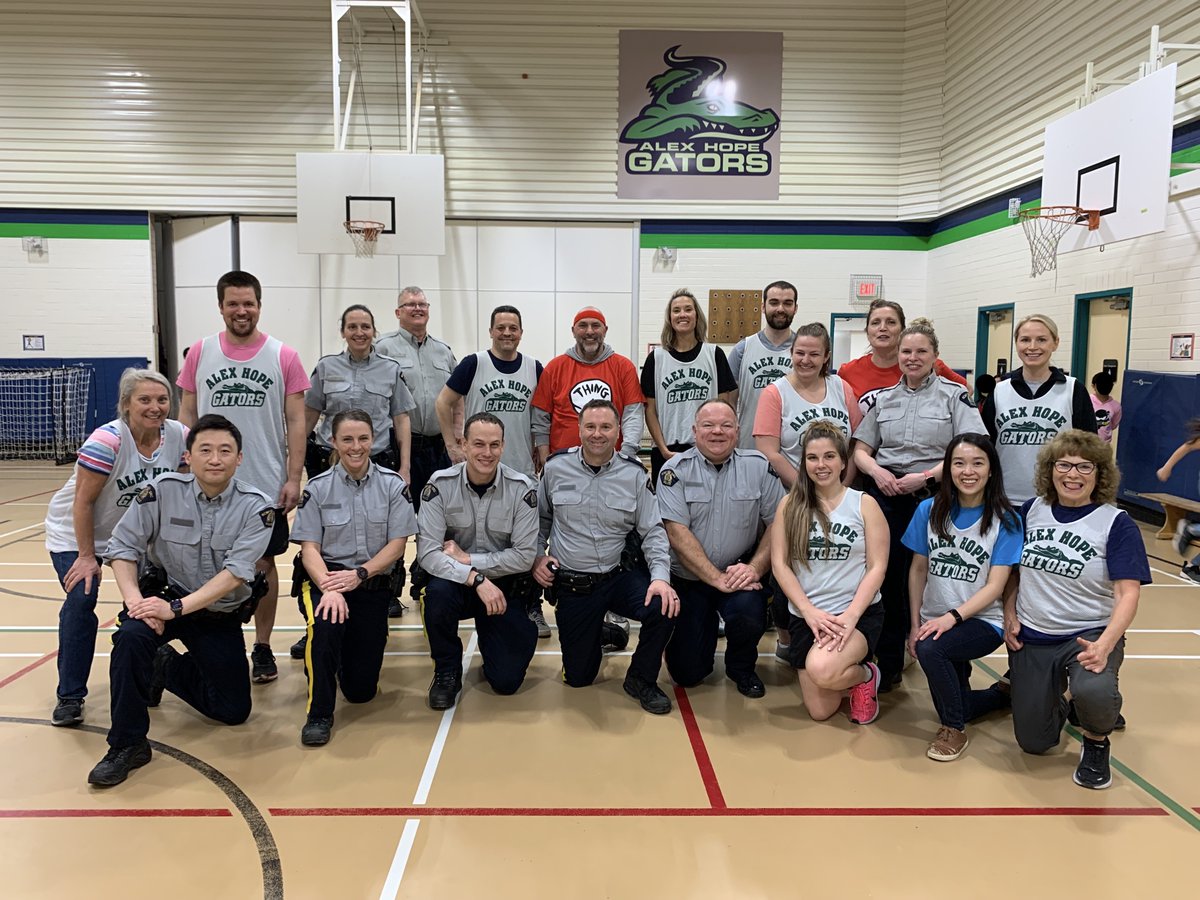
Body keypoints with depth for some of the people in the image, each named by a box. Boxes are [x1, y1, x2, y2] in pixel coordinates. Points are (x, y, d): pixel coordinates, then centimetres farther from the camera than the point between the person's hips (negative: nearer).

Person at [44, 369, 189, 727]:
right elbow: (83, 501, -22)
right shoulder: (106, 441, -29)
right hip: (75, 534, -4)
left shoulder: (178, 436, -16)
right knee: (80, 601, -17)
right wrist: (87, 556, -18)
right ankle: (69, 697, -2)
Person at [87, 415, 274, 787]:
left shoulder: (256, 506, -16)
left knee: (234, 711, 3)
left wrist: (177, 608, -30)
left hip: (222, 613, 1)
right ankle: (127, 745, -16)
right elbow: (123, 546, -8)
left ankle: (168, 668, 30)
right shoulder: (163, 490, -12)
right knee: (131, 636, -34)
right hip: (164, 593, 0)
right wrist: (134, 599, -23)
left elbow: (235, 572, -23)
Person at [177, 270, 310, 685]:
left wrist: (293, 478, -7)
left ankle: (262, 648, 22)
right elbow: (187, 415, 8)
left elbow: (296, 421, -2)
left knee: (262, 563, 8)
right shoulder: (200, 353, 3)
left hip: (267, 485, -1)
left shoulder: (283, 357, -2)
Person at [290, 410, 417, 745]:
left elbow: (397, 544, -4)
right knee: (323, 624, -38)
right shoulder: (317, 487, -1)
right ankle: (319, 713, -16)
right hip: (326, 579, -1)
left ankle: (351, 648, 38)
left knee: (361, 689, 1)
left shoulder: (393, 484, -1)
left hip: (374, 585, 1)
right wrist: (329, 588, -25)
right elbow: (309, 547, -6)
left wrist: (359, 574, -20)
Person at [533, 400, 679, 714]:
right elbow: (539, 520, 13)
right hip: (571, 584, 1)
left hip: (620, 576, 0)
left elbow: (652, 531, -3)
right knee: (578, 677, 5)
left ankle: (641, 680, -2)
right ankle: (597, 632, 41)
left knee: (664, 606, -31)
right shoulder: (555, 468, -2)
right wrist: (537, 557, 0)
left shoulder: (634, 474, -3)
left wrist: (660, 576, -18)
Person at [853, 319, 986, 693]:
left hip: (933, 496, -3)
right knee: (886, 575, -1)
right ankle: (889, 664, 12)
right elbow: (861, 449, 15)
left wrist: (926, 476, -16)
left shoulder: (955, 395, 2)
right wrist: (876, 471, -7)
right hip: (885, 494, 3)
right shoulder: (883, 398, 14)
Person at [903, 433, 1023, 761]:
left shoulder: (1005, 521, -10)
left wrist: (951, 617, -25)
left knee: (930, 648, -33)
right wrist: (915, 624, -1)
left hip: (983, 622, -4)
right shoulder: (929, 510, -2)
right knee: (957, 704, 11)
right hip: (936, 622, 4)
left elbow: (995, 586, -13)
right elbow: (918, 569, 4)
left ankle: (954, 730, -9)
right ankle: (1003, 694, 44)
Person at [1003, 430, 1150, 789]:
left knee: (1093, 691, -38)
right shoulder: (1032, 510, 2)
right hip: (1031, 638, 3)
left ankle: (1096, 741, -1)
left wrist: (1104, 645, -29)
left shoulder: (1116, 524, -9)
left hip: (1089, 634, -3)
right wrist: (1009, 614, -1)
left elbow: (1128, 594, -14)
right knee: (1033, 742, 4)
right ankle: (1059, 704, 40)